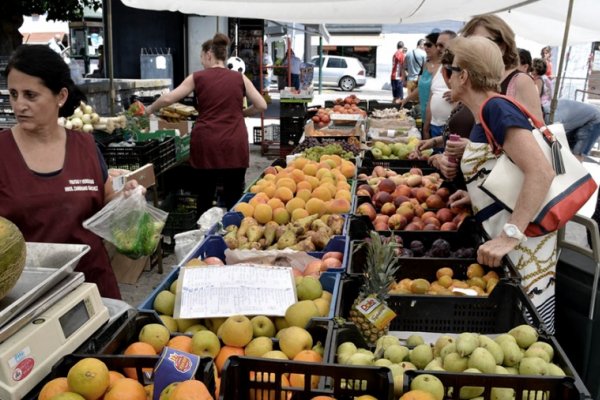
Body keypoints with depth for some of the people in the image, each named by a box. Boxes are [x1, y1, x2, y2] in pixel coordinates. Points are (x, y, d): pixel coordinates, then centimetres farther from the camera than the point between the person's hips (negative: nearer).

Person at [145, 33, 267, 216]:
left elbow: (167, 99, 3)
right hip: (235, 145, 1)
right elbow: (261, 105, 4)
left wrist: (149, 110, 20)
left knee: (205, 197, 11)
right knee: (234, 198, 6)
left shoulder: (198, 77, 4)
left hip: (206, 144, 0)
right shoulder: (239, 78, 6)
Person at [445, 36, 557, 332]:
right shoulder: (483, 118, 14)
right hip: (505, 237, 9)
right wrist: (475, 197, 12)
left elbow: (541, 172, -25)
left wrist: (509, 235, -30)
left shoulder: (497, 109, -14)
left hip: (523, 243, -9)